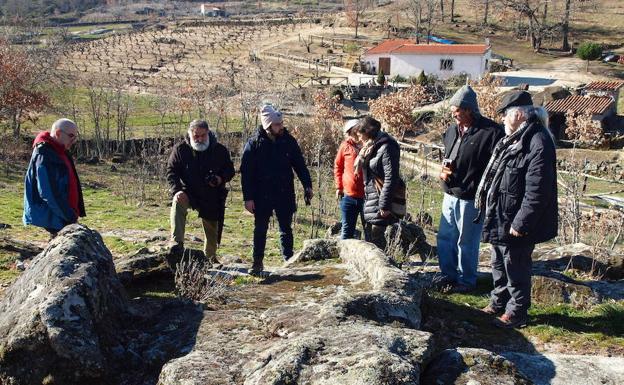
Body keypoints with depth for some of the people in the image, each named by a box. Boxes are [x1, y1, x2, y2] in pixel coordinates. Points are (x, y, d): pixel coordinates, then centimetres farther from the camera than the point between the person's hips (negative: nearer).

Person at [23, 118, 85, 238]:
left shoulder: (60, 152, 13)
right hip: (53, 218, -10)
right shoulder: (44, 155, -17)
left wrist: (74, 214, 13)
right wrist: (70, 217, -18)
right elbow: (49, 193, -22)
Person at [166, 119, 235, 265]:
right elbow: (171, 172, -7)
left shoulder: (220, 150, -3)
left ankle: (210, 258, 37)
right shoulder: (180, 149, -6)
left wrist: (221, 179, -17)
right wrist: (177, 190, -24)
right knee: (177, 203, -35)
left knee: (211, 229, 10)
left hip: (212, 198, 1)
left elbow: (230, 170, 6)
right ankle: (176, 243, -36)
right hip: (188, 193, -1)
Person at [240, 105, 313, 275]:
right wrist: (248, 198, -11)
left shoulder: (288, 141, -1)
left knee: (286, 229, 9)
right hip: (262, 196, -2)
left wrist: (307, 185, -2)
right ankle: (257, 263, 20)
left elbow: (300, 165, 6)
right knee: (260, 230, 8)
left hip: (285, 195, 2)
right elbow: (246, 173, -8)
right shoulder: (253, 144, -8)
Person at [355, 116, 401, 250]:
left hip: (380, 200, -9)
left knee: (377, 236, -4)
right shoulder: (370, 147, 14)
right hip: (369, 198, 9)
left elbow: (390, 178, -20)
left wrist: (384, 205, -21)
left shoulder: (386, 148, -15)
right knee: (370, 234, 13)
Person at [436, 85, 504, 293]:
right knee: (445, 237, 17)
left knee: (467, 242, 6)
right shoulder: (452, 130, 9)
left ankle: (467, 280, 23)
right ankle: (448, 274, 34)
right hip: (450, 195, 7)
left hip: (471, 199, -7)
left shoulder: (491, 132, -16)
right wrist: (443, 170, 2)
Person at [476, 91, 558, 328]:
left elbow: (537, 190, -26)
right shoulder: (514, 138, 9)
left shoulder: (538, 143, -23)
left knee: (515, 268, 5)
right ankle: (499, 302, 40)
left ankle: (516, 313, 21)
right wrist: (487, 206, 18)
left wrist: (520, 223, -24)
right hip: (499, 219, 10)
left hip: (514, 223, -10)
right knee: (499, 264, 23)